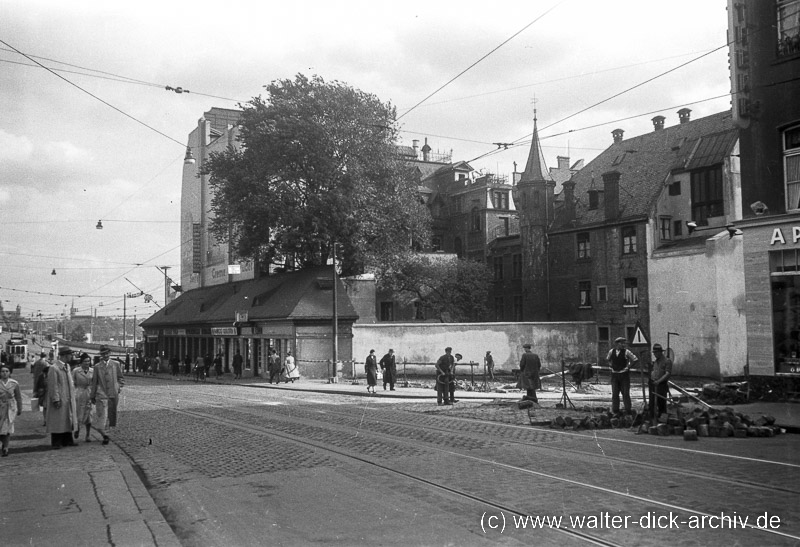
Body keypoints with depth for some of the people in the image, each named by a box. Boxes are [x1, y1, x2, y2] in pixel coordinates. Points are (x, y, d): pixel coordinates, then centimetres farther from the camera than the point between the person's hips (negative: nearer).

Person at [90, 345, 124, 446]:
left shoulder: (116, 364, 6)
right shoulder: (97, 366, 5)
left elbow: (121, 378, 14)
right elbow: (94, 382, 10)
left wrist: (119, 388, -1)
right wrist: (93, 396, 10)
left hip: (113, 394, 1)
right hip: (101, 394, -1)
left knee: (111, 415, 7)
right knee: (102, 415, -10)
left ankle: (105, 433, 21)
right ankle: (105, 435, -7)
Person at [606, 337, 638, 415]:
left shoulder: (626, 352, -8)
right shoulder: (611, 351, 3)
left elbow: (635, 359, -1)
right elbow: (607, 359, 22)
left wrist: (628, 366, -3)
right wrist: (610, 365, 8)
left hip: (624, 374, -3)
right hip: (614, 374, 3)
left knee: (626, 393, -1)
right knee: (614, 393, 6)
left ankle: (628, 411, 7)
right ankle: (615, 411, 14)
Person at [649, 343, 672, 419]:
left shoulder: (667, 361, -4)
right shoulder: (655, 361, 17)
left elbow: (668, 374, -13)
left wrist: (659, 381, -22)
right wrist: (649, 380, 8)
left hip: (661, 385, -6)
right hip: (653, 384, 6)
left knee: (661, 403, -5)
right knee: (652, 403, 5)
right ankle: (652, 418, 10)